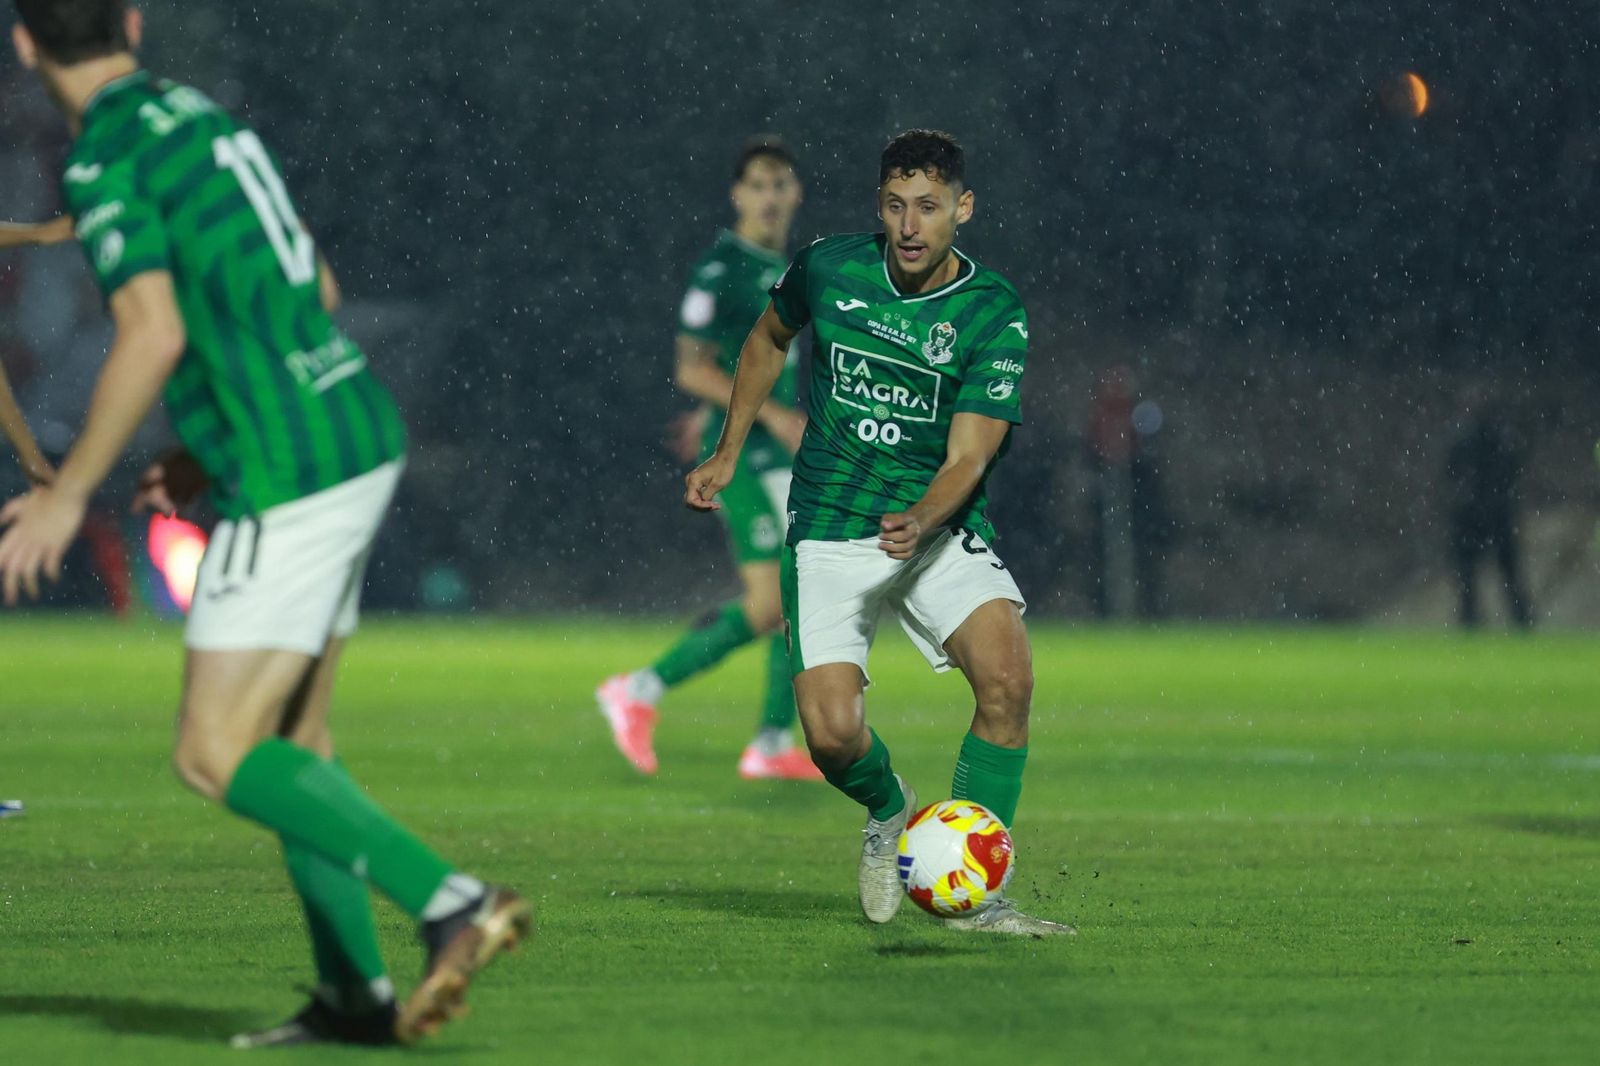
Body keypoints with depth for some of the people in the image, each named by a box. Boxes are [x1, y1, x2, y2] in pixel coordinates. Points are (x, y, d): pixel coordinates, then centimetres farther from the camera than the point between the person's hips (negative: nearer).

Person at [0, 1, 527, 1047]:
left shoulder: (106, 160, -10)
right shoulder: (203, 117, 16)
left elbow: (155, 337, -20)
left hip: (291, 480, -9)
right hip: (357, 439, 9)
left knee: (218, 755, -7)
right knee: (291, 738, 15)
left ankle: (450, 901, -19)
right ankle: (357, 994, 13)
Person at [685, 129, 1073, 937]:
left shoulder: (995, 315, -11)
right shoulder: (829, 268, -4)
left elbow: (968, 454, -18)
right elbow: (769, 339, 18)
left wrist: (920, 522, -37)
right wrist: (728, 455, 18)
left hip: (938, 529, -1)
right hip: (829, 531, 1)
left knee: (1006, 676, -26)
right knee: (833, 734, -16)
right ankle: (889, 815, 22)